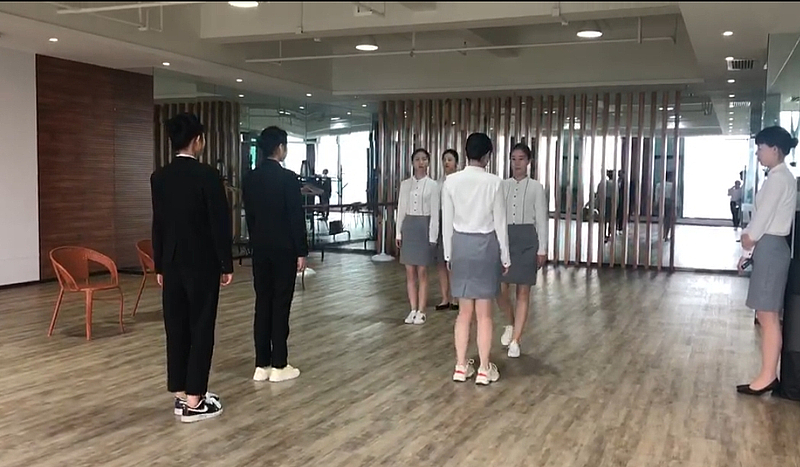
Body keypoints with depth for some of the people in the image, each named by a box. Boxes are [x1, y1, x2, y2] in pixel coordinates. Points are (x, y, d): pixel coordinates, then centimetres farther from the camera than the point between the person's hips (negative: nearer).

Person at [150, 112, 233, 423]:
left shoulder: (159, 178, 3)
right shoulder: (208, 175, -14)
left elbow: (158, 225, 8)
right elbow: (220, 223, -12)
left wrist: (159, 266, 16)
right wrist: (227, 265, -3)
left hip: (172, 264, 6)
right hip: (203, 264, -6)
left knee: (176, 329, 10)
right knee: (201, 330, 0)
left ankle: (180, 394, 18)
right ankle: (193, 401, 4)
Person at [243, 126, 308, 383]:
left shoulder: (249, 179, 5)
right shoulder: (288, 178, -13)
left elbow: (249, 215, 11)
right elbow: (297, 218, -13)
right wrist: (302, 252, -7)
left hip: (259, 249, 6)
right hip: (284, 250, -6)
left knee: (262, 304, 8)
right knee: (280, 306, -1)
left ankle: (262, 365, 12)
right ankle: (279, 365, 5)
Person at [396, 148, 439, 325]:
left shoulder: (432, 185, -3)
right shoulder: (405, 184, 7)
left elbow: (434, 213, -5)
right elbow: (401, 210, 9)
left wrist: (432, 237, -9)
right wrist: (398, 233, 5)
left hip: (424, 227, -3)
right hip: (408, 226, 3)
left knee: (422, 272, 2)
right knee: (410, 272, 7)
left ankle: (421, 311, 11)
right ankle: (413, 310, 16)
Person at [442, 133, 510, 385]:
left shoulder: (451, 181, -4)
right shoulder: (494, 182, -11)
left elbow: (447, 222, 2)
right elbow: (500, 223, -6)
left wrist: (448, 254, 12)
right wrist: (505, 257, 4)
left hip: (460, 245, 3)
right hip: (485, 246, -3)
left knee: (464, 311, 12)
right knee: (484, 313, 5)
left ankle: (461, 367, 17)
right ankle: (484, 369, 12)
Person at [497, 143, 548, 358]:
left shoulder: (536, 187, 0)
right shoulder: (502, 185, 6)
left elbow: (541, 219, -1)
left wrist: (542, 248, -5)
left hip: (527, 238, -2)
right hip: (505, 237, 2)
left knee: (523, 292, 3)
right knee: (500, 290, -2)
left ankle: (515, 341, 11)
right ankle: (511, 323, 28)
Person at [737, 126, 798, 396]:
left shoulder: (778, 178, -16)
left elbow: (764, 217, -16)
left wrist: (748, 239, 2)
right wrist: (750, 251, 19)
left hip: (771, 248, -10)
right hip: (768, 247, 10)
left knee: (768, 315, -6)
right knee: (765, 314, 12)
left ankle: (767, 377, 0)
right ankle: (769, 374, 17)